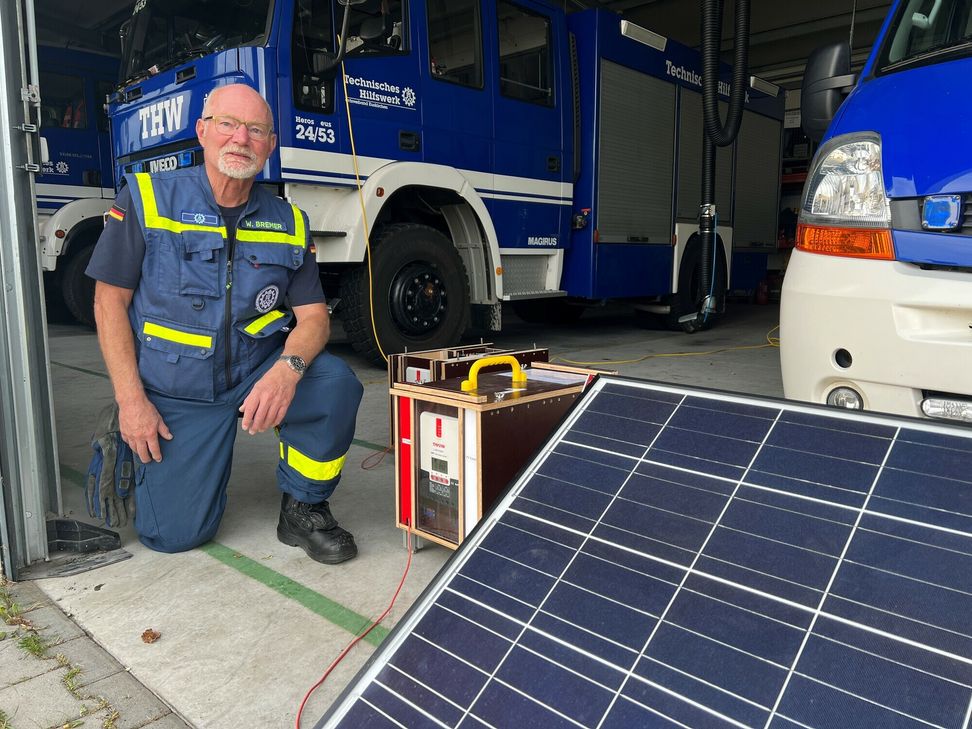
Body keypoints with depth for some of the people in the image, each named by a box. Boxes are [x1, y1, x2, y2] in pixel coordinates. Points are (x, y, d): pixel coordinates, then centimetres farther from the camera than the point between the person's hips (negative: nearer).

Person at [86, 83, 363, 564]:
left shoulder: (288, 222, 0)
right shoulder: (146, 199, -6)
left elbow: (313, 314, -5)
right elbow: (110, 301, -6)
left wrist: (289, 368, -28)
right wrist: (131, 400, -13)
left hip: (260, 374, 2)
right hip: (176, 393, -1)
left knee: (335, 384, -29)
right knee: (174, 534, -7)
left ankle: (303, 509, -5)